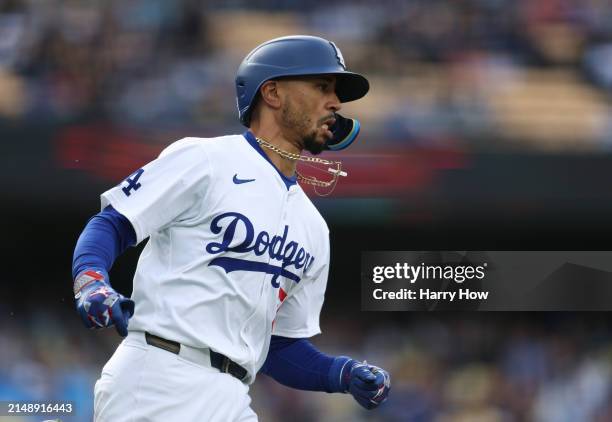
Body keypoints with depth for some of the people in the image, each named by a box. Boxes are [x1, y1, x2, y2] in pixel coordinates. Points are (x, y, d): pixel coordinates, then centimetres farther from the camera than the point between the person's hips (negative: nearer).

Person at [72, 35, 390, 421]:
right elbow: (111, 225, -1)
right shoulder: (203, 159, 2)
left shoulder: (313, 230, 22)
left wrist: (344, 374, 6)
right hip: (156, 386, -6)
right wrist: (90, 283, -21)